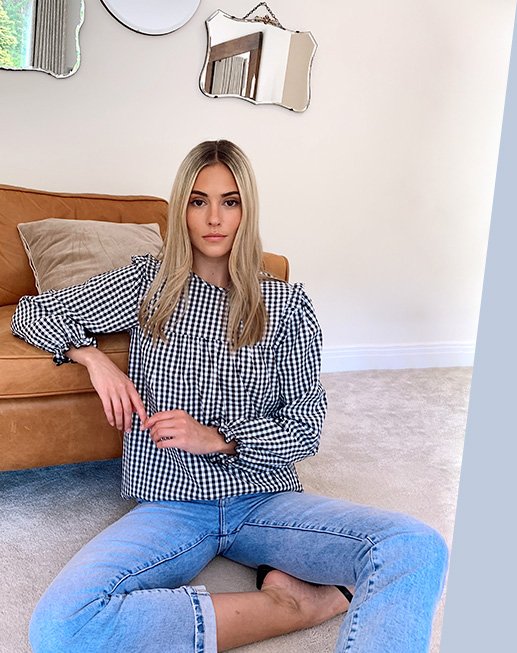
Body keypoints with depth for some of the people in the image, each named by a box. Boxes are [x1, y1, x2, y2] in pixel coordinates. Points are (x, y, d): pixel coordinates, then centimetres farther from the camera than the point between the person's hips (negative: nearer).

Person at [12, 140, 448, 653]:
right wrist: (93, 357, -6)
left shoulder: (286, 304, 5)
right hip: (170, 505, 2)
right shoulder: (148, 283, 7)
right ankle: (291, 605, -19)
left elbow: (306, 428, 3)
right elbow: (31, 313, 13)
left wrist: (218, 439, -13)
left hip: (265, 501, -1)